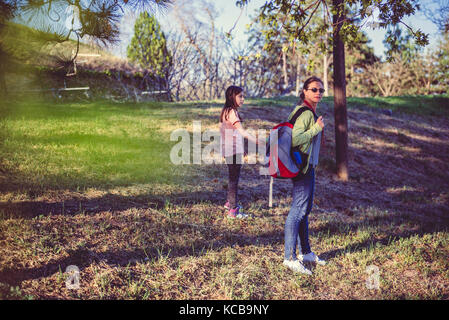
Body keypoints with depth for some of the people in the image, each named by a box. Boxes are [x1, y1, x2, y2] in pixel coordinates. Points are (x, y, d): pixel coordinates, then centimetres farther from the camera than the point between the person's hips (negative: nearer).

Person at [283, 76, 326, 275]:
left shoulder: (309, 112, 16)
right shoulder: (305, 113, -16)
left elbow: (295, 135, 21)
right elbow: (296, 139, -27)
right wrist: (317, 128, -19)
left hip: (307, 167, 11)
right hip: (303, 167, -11)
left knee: (305, 209, 16)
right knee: (298, 210, -9)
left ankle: (306, 253, 27)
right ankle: (290, 257, -5)